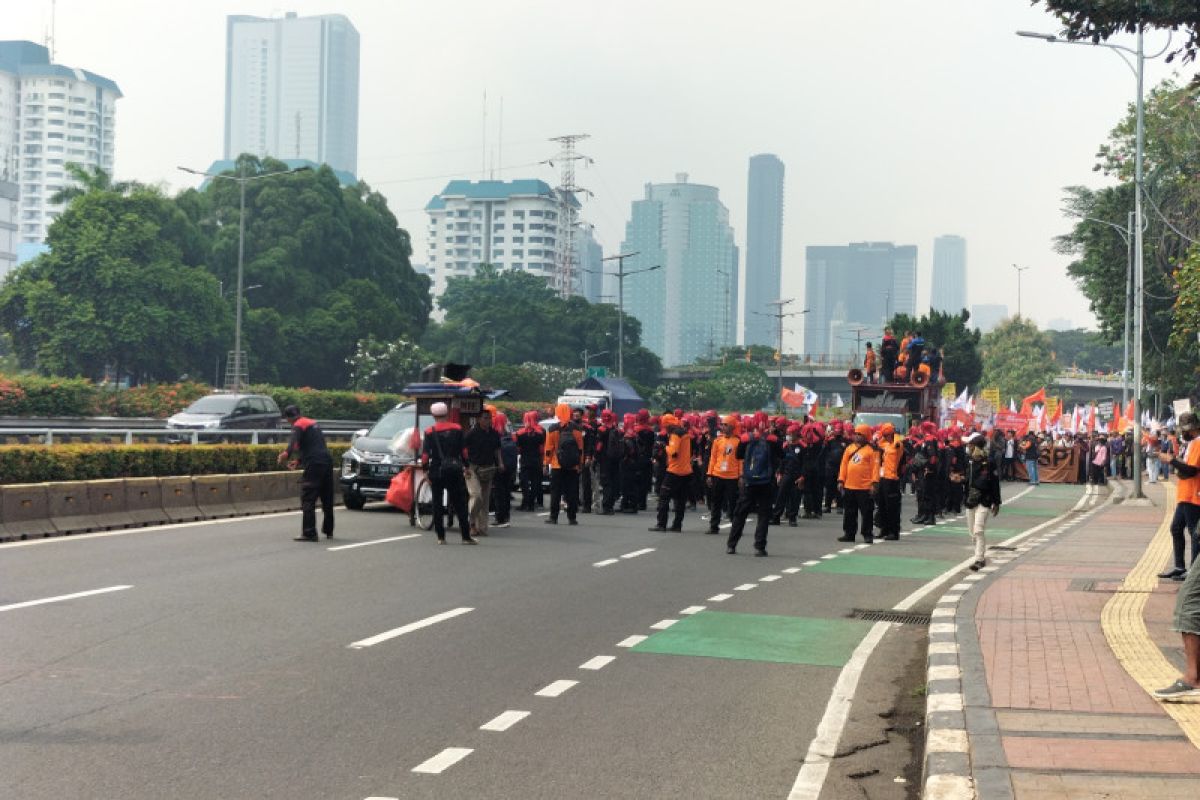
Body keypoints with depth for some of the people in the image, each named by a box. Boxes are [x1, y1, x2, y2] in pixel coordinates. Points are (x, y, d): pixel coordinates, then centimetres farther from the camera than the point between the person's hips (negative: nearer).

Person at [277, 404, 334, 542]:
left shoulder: (299, 425, -3)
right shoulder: (313, 423, 24)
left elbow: (294, 443, -23)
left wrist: (287, 454, -39)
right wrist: (299, 460, 38)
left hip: (314, 465, -9)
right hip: (327, 461, 9)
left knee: (308, 500, -7)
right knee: (327, 499, 17)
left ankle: (309, 533, -12)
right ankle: (328, 531, 26)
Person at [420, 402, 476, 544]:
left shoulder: (430, 432, -2)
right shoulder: (457, 429, 2)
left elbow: (425, 453, -6)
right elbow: (464, 450, 2)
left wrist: (426, 470, -1)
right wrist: (467, 466, 8)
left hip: (436, 470, -1)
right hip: (455, 470, 1)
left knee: (437, 504, 7)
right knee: (459, 503, 4)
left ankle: (440, 537, 5)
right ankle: (466, 536, 2)